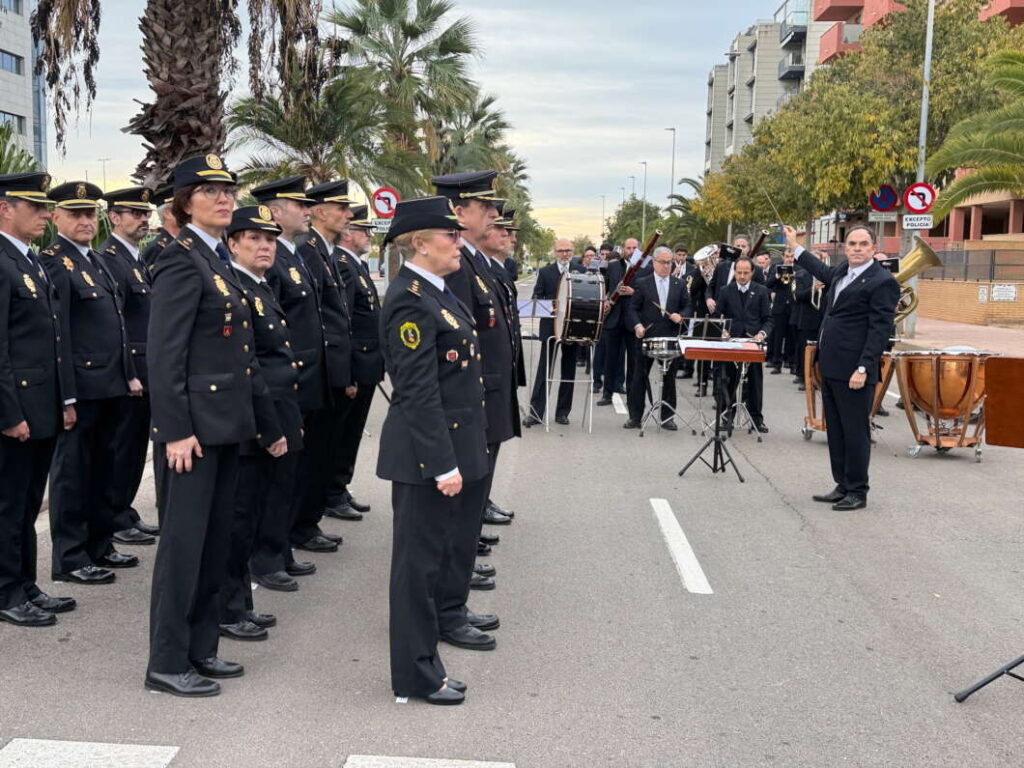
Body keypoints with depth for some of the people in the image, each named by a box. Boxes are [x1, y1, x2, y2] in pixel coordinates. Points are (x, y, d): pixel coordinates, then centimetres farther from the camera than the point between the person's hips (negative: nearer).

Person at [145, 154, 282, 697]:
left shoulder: (220, 261, 16)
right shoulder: (182, 263, -11)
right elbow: (163, 354, -18)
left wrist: (268, 424, 19)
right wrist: (175, 430, -22)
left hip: (227, 423, 9)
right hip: (196, 423, -9)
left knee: (215, 540, 14)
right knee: (184, 541, -1)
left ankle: (200, 648, 25)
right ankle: (167, 662, 10)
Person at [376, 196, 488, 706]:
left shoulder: (433, 291, 12)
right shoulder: (410, 300, -19)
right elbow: (419, 391, -22)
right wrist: (443, 464, -22)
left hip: (449, 444, 10)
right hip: (426, 453, -10)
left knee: (430, 553, 18)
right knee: (419, 559, 2)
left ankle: (419, 655, 32)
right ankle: (417, 674, 14)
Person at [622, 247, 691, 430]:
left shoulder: (679, 284, 9)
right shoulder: (642, 284, 3)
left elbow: (687, 307, 9)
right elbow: (632, 308, 0)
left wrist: (680, 316, -12)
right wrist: (637, 325, -16)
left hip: (671, 337, 2)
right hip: (647, 336, -1)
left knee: (669, 378, 6)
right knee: (640, 376, 3)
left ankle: (667, 417, 15)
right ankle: (635, 417, 10)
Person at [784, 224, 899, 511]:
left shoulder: (882, 282, -12)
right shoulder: (842, 271, 13)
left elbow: (880, 330, -16)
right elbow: (825, 272, 38)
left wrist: (863, 369, -21)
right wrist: (795, 247, 42)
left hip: (853, 371, -9)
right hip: (830, 368, 9)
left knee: (855, 432, -1)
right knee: (835, 430, 14)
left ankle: (857, 493, 9)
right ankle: (842, 486, 24)